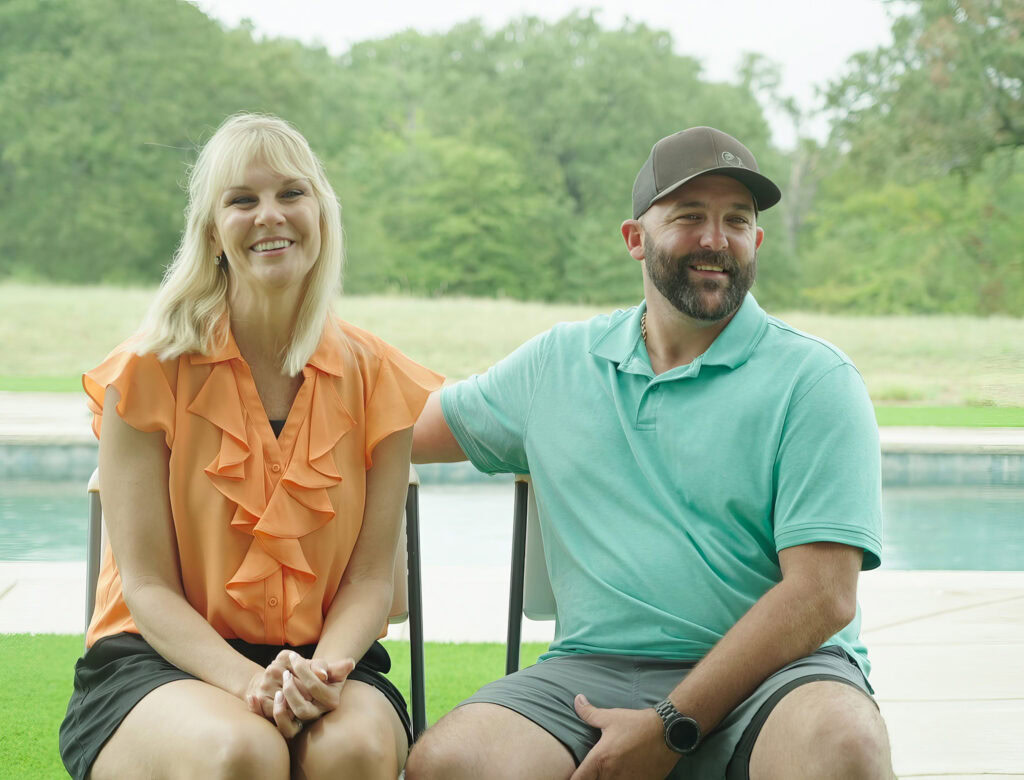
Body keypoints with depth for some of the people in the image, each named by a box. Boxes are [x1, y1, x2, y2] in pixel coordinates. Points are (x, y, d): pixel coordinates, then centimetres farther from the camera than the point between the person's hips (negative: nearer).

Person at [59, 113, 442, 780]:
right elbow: (147, 585, -6)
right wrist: (248, 681, -23)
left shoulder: (374, 376, 3)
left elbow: (370, 577, 0)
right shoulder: (149, 370, -3)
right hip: (166, 658, -1)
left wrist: (324, 670, -21)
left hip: (322, 655, 2)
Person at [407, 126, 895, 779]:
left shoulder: (814, 377, 0)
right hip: (593, 670, 3)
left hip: (770, 675, -3)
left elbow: (823, 596, -9)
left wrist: (673, 727, -16)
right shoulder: (556, 363, 15)